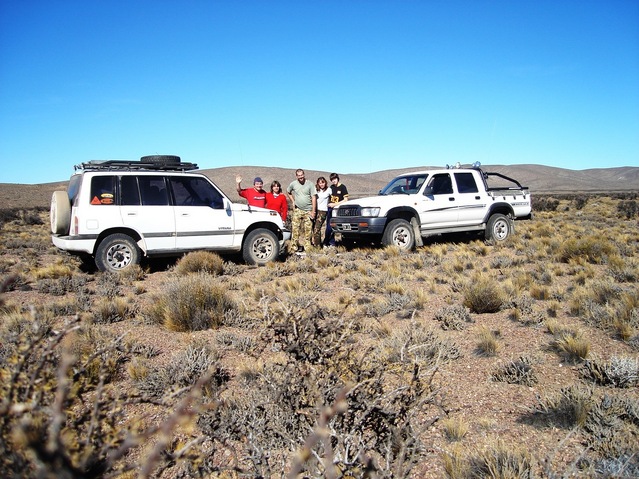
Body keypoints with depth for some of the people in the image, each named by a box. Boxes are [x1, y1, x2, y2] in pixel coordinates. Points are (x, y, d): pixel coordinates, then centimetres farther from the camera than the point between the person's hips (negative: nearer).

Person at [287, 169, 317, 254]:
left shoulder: (310, 184, -4)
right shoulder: (293, 184, 2)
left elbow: (314, 198, -6)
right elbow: (288, 192, 22)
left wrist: (313, 211, -11)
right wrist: (293, 201, 9)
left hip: (308, 211, -1)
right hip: (297, 210, 1)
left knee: (308, 230, 1)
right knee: (295, 229, -3)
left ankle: (307, 247, 10)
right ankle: (293, 247, 1)